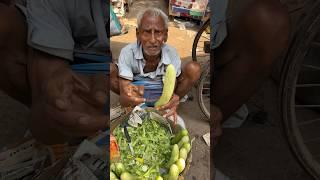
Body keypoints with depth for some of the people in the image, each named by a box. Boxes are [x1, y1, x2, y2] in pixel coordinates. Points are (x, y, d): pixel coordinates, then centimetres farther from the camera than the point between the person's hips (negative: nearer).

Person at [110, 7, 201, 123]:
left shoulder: (172, 54, -25)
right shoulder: (127, 53, -29)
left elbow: (172, 90, -24)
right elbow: (123, 99, -31)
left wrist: (172, 103, -50)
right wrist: (127, 98, -57)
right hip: (135, 88, 0)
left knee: (194, 69, -23)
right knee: (110, 69, -30)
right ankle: (134, 104, -3)